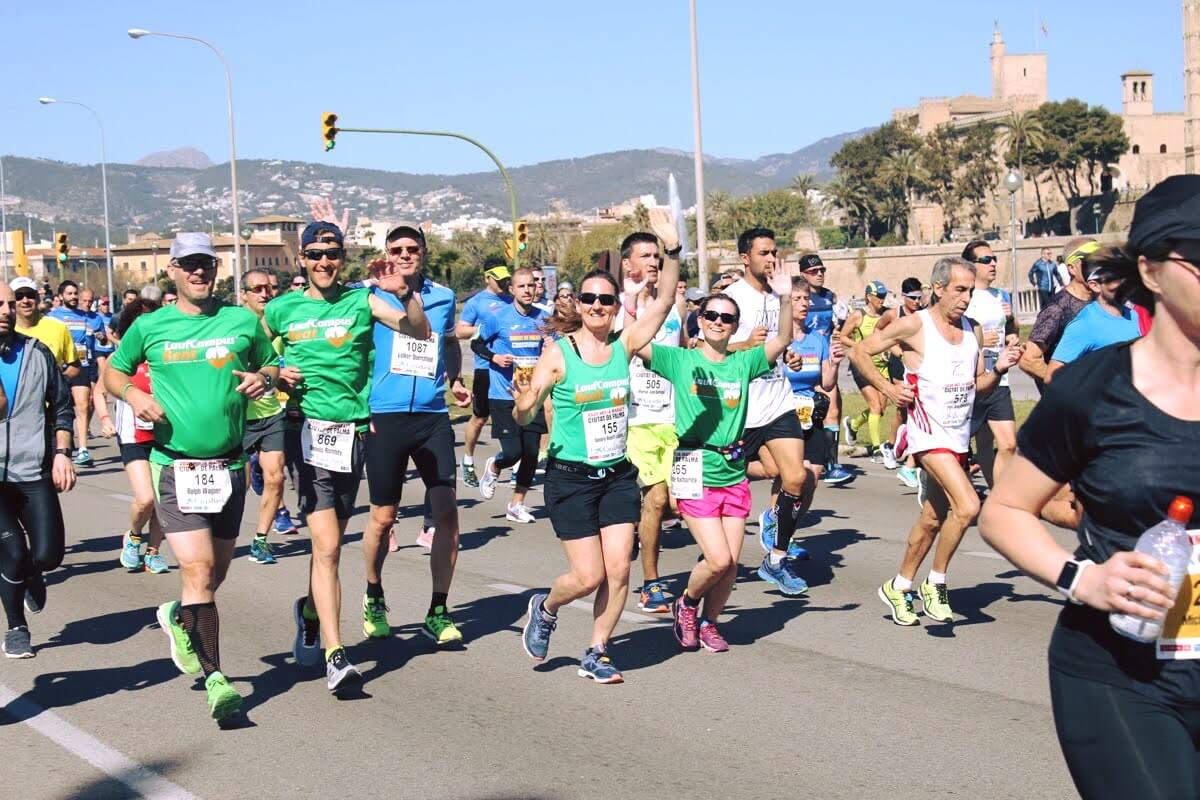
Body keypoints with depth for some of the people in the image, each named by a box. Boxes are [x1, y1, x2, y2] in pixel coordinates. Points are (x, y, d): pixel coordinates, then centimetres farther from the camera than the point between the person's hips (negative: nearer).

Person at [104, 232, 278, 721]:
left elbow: (271, 365, 18)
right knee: (198, 569, -15)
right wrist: (133, 394, -5)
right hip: (175, 466, -3)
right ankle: (215, 680, -10)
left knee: (216, 572, 14)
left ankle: (179, 617, 46)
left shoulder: (242, 321, 6)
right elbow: (113, 370, 16)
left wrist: (264, 377, -6)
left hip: (229, 465, 3)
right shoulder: (149, 327, 3)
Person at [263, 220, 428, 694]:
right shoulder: (282, 309, 6)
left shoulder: (361, 300, 5)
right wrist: (276, 374, 0)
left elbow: (420, 332, -4)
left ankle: (311, 612, 42)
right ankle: (335, 657, -12)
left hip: (353, 431, 2)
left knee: (330, 543, 13)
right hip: (308, 430, -2)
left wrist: (406, 294, -19)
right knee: (327, 546, -12)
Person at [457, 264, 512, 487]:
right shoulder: (476, 302, -1)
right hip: (487, 368, -4)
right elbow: (460, 331, -5)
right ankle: (468, 462, 22)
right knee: (480, 418, 6)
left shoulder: (510, 301, 13)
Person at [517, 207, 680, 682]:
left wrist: (672, 250, -23)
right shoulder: (558, 353, -9)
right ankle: (545, 608, 28)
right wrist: (523, 401, -33)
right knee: (589, 576, -4)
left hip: (618, 475, 4)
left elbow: (663, 302, -11)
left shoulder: (623, 346, 0)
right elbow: (525, 416, -10)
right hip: (570, 478, -4)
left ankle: (596, 654, 16)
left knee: (619, 570, -1)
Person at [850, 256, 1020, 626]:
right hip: (930, 432, -7)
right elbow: (859, 351, -3)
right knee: (967, 506, -21)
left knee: (933, 519, 13)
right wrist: (887, 387, -12)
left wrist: (998, 369, -4)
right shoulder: (914, 325, -8)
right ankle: (935, 583, -4)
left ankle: (899, 587, 29)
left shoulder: (974, 331, 10)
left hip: (960, 435, 7)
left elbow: (978, 385, 15)